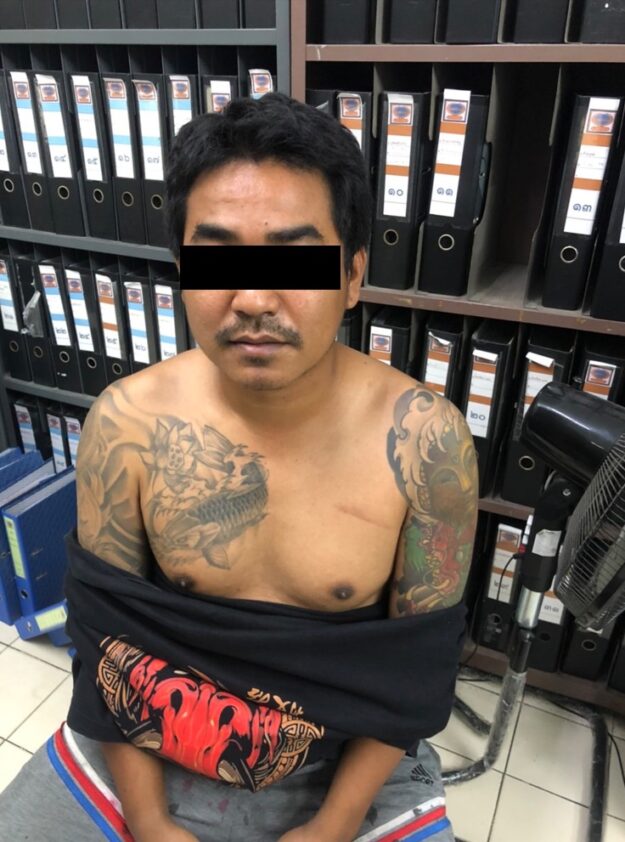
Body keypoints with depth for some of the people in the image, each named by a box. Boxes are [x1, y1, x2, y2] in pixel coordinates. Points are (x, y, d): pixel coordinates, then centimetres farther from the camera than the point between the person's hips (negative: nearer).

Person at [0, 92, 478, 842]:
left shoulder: (425, 439, -21)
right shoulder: (125, 423, -17)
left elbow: (418, 656, -11)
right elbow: (105, 630, -7)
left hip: (346, 761, 0)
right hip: (147, 748, 2)